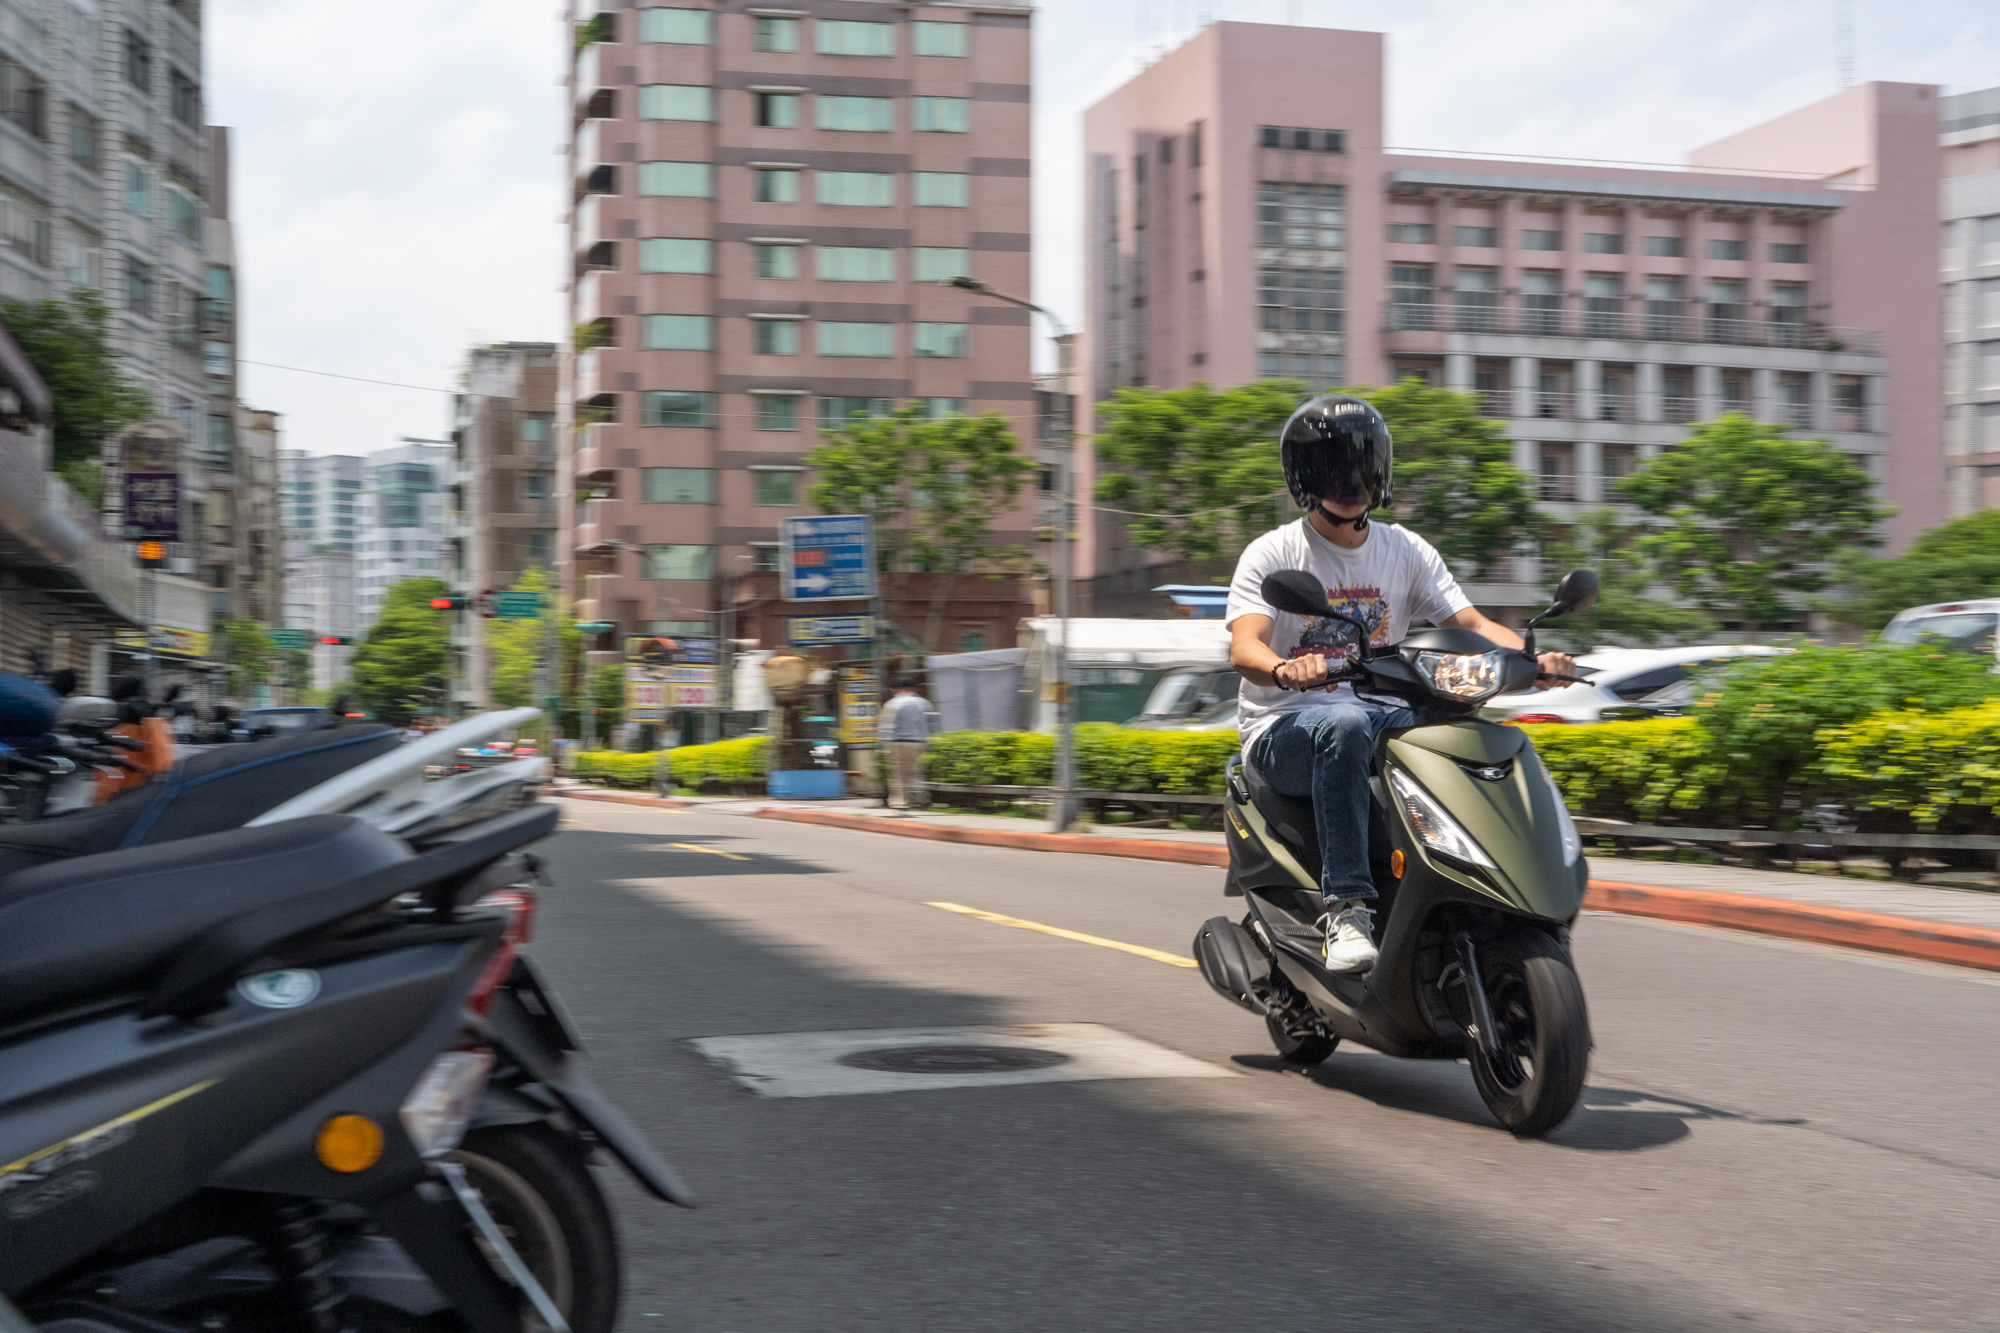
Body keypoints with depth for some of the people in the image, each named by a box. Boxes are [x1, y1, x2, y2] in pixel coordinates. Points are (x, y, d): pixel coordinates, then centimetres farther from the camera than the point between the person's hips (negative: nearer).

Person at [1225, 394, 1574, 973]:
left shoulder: (1408, 552, 12)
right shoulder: (1270, 554, -1)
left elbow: (1471, 625, 2)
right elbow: (1244, 647, -17)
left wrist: (1533, 658, -19)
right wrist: (1285, 669, -41)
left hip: (1381, 715, 4)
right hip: (1284, 727, -4)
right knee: (1346, 725, -39)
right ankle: (1347, 905, -40)